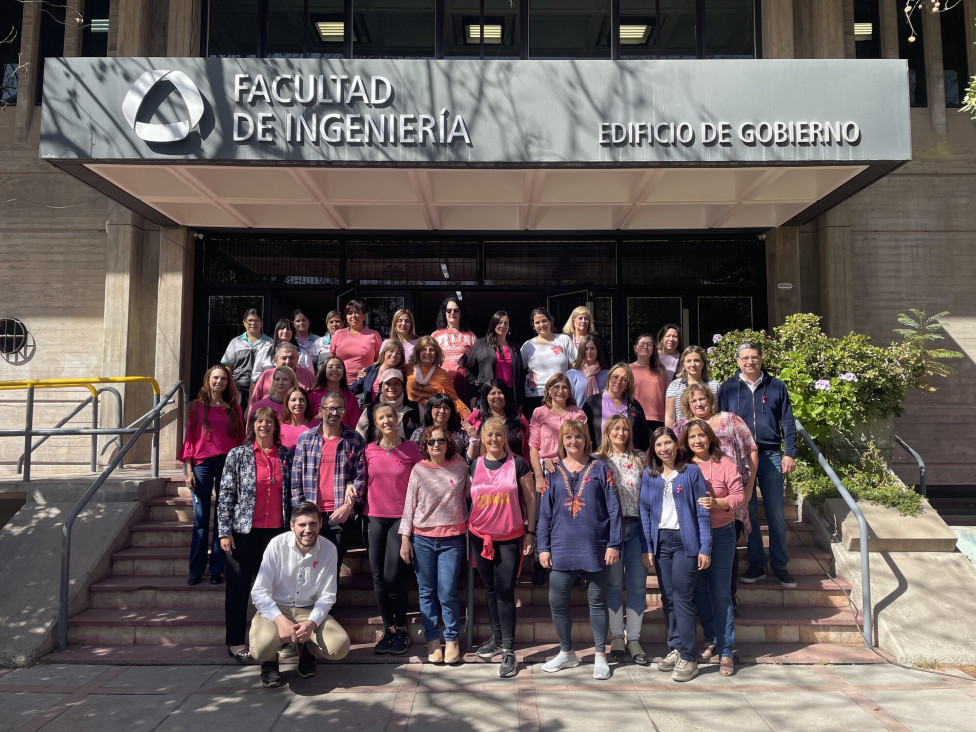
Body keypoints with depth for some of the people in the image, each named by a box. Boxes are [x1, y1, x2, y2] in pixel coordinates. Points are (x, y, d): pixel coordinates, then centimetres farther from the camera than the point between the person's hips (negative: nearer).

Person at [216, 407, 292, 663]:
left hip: (276, 531, 2)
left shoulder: (286, 455, 6)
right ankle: (235, 642, 18)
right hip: (245, 531, -2)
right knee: (239, 586, 5)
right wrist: (225, 532, -8)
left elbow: (292, 493, 11)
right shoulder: (238, 455, -1)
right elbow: (225, 495, -3)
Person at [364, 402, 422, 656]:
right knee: (378, 577, 6)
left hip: (401, 517, -3)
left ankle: (401, 629, 10)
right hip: (374, 517, 3)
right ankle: (388, 629, 20)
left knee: (393, 576, -9)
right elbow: (365, 481, 15)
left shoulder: (411, 449, -2)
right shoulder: (369, 450, 5)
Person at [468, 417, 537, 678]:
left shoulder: (518, 464, -4)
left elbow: (530, 499, -1)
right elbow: (472, 500, 12)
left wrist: (530, 532, -4)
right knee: (490, 588, 14)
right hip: (480, 536, 4)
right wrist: (467, 534, 10)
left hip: (510, 538, -3)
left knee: (505, 592, -5)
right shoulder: (475, 466, 5)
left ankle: (508, 650, 2)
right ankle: (497, 637, 29)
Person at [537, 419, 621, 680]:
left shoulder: (600, 468, 1)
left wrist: (614, 544, -7)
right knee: (557, 601, 3)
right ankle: (566, 653, 23)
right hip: (561, 547, 2)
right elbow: (545, 512, 7)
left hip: (594, 546, -2)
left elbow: (613, 508, -1)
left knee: (597, 600, 8)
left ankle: (600, 656, 22)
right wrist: (543, 547, 2)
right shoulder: (554, 471, 7)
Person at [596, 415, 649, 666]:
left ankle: (633, 638, 13)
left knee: (638, 583, 3)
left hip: (636, 525, 2)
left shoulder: (639, 458, 9)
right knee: (614, 583, 4)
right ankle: (617, 636, 16)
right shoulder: (598, 460, 4)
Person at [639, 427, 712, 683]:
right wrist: (646, 547, 3)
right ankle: (674, 649, 19)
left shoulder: (691, 472, -1)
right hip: (660, 541, 4)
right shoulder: (648, 475, 8)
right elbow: (644, 512, 8)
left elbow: (702, 512, -1)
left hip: (685, 541, -4)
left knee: (683, 597, -5)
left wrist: (705, 548, -6)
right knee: (667, 598, 8)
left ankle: (687, 658, 1)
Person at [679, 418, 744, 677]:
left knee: (721, 591, -3)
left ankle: (725, 651, 6)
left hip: (721, 534, -3)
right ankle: (711, 640, 27)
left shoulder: (724, 463, -5)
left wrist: (718, 503, -22)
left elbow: (740, 496, -7)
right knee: (700, 590, 10)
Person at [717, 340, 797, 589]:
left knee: (776, 514, 2)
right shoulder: (728, 388, 5)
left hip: (771, 456, 0)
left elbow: (788, 423, 7)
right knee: (748, 513, 6)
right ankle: (757, 565, 17)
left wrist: (789, 454, -2)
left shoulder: (776, 386, 6)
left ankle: (780, 567, 14)